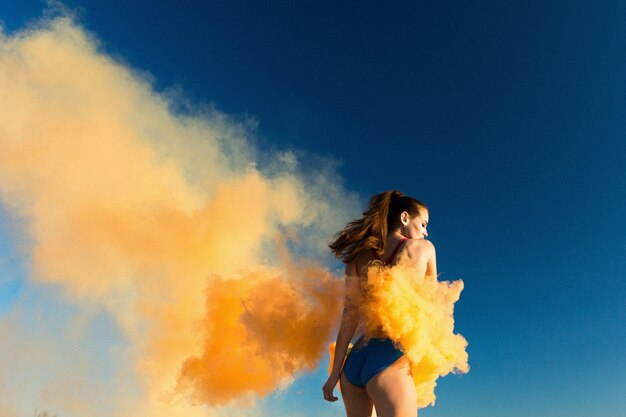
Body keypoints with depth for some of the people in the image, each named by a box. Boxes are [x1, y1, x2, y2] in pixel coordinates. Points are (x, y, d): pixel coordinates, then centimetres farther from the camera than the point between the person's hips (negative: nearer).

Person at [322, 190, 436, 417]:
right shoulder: (424, 247, 3)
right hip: (390, 360, -6)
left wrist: (335, 372, 5)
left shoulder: (359, 257, 10)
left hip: (355, 360, 6)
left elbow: (350, 315, 4)